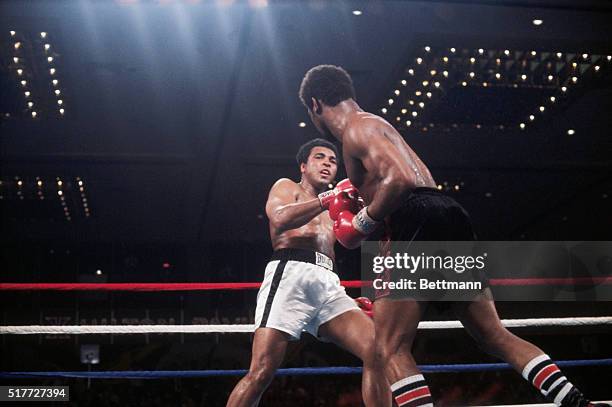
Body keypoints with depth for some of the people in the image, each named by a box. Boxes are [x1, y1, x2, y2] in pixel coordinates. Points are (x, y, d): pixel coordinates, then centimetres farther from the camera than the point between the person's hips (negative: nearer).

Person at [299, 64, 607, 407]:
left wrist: (362, 225, -9)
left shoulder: (357, 128, -2)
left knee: (390, 349, -8)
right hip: (451, 218, 10)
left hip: (422, 221, -10)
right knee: (496, 336, 14)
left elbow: (400, 179, -20)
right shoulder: (374, 125, 29)